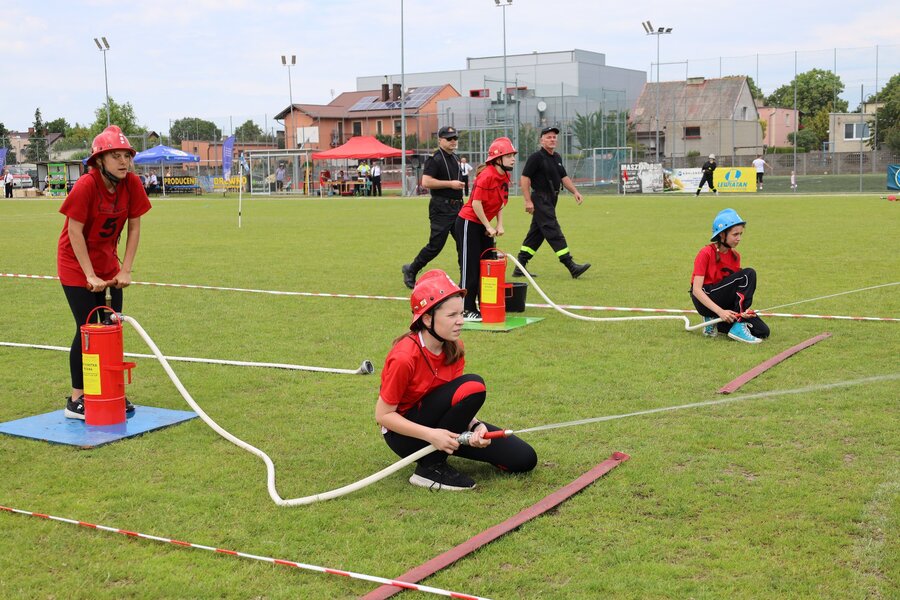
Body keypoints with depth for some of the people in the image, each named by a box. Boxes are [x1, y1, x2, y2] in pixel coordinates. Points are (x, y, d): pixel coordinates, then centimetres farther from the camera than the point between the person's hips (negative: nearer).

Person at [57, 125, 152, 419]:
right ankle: (76, 401, 5)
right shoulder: (86, 185, -24)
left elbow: (134, 228, -3)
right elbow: (75, 232, -19)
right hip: (75, 264, -5)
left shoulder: (132, 184, -9)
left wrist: (125, 271, -7)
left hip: (108, 264, 5)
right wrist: (90, 276, -19)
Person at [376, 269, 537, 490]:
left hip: (438, 424, 7)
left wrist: (475, 426, -21)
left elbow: (457, 402, 0)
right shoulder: (404, 356, -25)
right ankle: (430, 467, -18)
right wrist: (431, 435, -28)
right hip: (405, 433, -7)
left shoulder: (455, 348, -3)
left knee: (524, 459, -3)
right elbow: (383, 415, -19)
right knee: (473, 386, -31)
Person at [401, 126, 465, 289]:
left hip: (457, 207, 8)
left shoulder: (455, 158, 16)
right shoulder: (434, 159, -10)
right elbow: (426, 182, -22)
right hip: (441, 209, -8)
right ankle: (411, 270, 12)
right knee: (435, 245, -6)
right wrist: (450, 184, -21)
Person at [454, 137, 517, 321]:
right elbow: (476, 203, -23)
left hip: (483, 225, 9)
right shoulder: (486, 175, -22)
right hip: (468, 223, -9)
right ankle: (466, 310, 2)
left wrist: (499, 225, 2)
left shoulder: (505, 176, 6)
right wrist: (488, 226, -17)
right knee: (470, 268, -5)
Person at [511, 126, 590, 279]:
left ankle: (519, 268, 16)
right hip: (540, 200, -9)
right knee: (554, 233, -11)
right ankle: (572, 267, -15)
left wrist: (575, 191, 9)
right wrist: (528, 201, -19)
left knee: (536, 234, 11)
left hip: (551, 200, 9)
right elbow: (524, 178, -13)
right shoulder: (536, 157, -11)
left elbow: (564, 177, 22)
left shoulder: (557, 157, 15)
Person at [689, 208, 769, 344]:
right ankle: (738, 326, -21)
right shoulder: (706, 253, -13)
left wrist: (744, 308, -19)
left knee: (762, 331, -10)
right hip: (705, 301, -7)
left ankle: (715, 322, 6)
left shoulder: (735, 256, 7)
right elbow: (696, 290, -19)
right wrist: (720, 311, -28)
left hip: (724, 301, 7)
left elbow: (737, 287, 3)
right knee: (748, 274, -22)